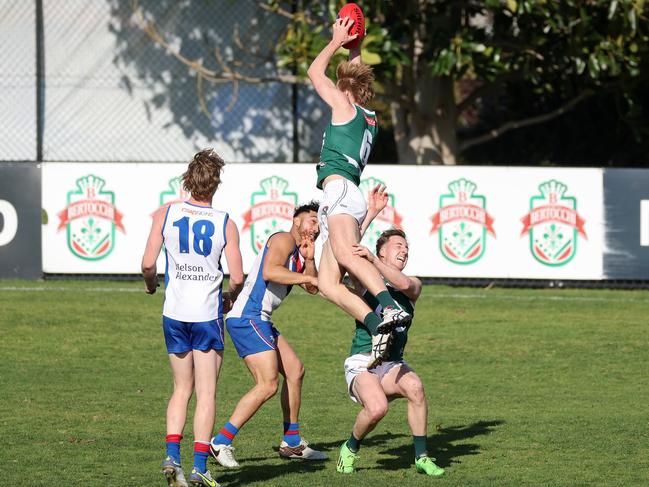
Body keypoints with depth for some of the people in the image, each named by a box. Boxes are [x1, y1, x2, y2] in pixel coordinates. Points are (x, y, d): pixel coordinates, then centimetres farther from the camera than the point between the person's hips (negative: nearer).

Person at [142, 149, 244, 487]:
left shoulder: (166, 214, -2)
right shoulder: (225, 224, -5)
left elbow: (148, 263, -6)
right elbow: (237, 277, -8)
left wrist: (150, 283, 16)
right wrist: (229, 297, 14)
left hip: (174, 313, 2)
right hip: (207, 315, -2)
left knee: (181, 390, 15)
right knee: (206, 393, 2)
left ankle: (172, 456, 0)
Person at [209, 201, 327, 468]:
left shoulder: (298, 254, 24)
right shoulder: (284, 239, -6)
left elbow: (312, 287, 19)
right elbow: (269, 271, -23)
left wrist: (309, 259, 6)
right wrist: (308, 277, -20)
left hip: (259, 321, 11)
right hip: (247, 318, -11)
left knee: (295, 371, 17)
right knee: (268, 384, -18)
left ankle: (291, 442, 25)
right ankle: (222, 442, -16)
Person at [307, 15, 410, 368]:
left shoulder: (345, 106, 7)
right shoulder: (370, 118, 27)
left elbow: (315, 72, 16)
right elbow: (354, 76, 47)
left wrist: (337, 42, 26)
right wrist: (354, 48, 49)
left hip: (340, 190, -9)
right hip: (340, 199, 9)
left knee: (345, 255, -33)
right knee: (327, 284, -5)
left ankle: (390, 308, -54)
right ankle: (378, 327, -22)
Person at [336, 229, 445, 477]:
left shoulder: (413, 286, 8)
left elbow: (405, 284, -16)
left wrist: (372, 260, -24)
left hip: (392, 364, 3)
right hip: (361, 364, -3)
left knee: (415, 387, -32)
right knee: (377, 408, -31)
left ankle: (421, 457, -19)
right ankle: (350, 449, -1)